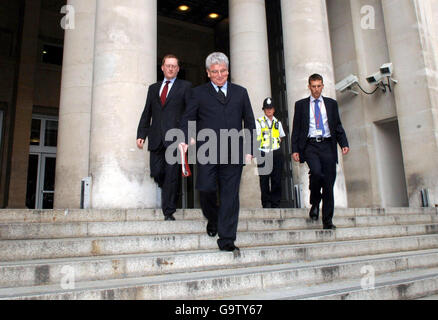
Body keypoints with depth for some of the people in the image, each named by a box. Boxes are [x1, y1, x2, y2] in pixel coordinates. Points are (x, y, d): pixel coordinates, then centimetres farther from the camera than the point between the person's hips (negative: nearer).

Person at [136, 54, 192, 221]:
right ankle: (172, 194, 32)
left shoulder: (185, 86, 7)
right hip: (156, 138, 4)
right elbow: (146, 113, 16)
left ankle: (168, 211, 6)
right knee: (156, 173, 4)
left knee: (171, 174, -4)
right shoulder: (153, 88, 18)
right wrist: (141, 134, 6)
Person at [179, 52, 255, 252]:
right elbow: (187, 118, 9)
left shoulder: (240, 92, 16)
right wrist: (184, 139, -9)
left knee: (230, 194, 0)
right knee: (206, 188, -8)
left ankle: (226, 239, 8)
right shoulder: (199, 93, 13)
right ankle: (212, 219, 25)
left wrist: (249, 150, 8)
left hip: (233, 153, 1)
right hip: (207, 151, -1)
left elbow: (249, 122, 16)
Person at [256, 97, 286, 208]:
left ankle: (275, 202, 11)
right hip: (263, 154, -3)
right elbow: (256, 137, -1)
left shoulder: (277, 122, 16)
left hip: (276, 153, 3)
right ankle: (266, 203, 8)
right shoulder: (259, 122, 5)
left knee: (276, 179, 2)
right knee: (264, 180, -1)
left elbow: (281, 136, 26)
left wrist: (277, 142, 9)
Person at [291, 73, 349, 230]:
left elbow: (338, 126, 15)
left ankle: (327, 221, 8)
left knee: (329, 183, -1)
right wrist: (295, 149, -2)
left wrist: (344, 144, -1)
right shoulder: (301, 104, 11)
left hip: (328, 146, 2)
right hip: (310, 145, -2)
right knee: (317, 172, -27)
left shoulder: (331, 104, 16)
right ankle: (315, 203, 1)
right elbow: (296, 129, 8)